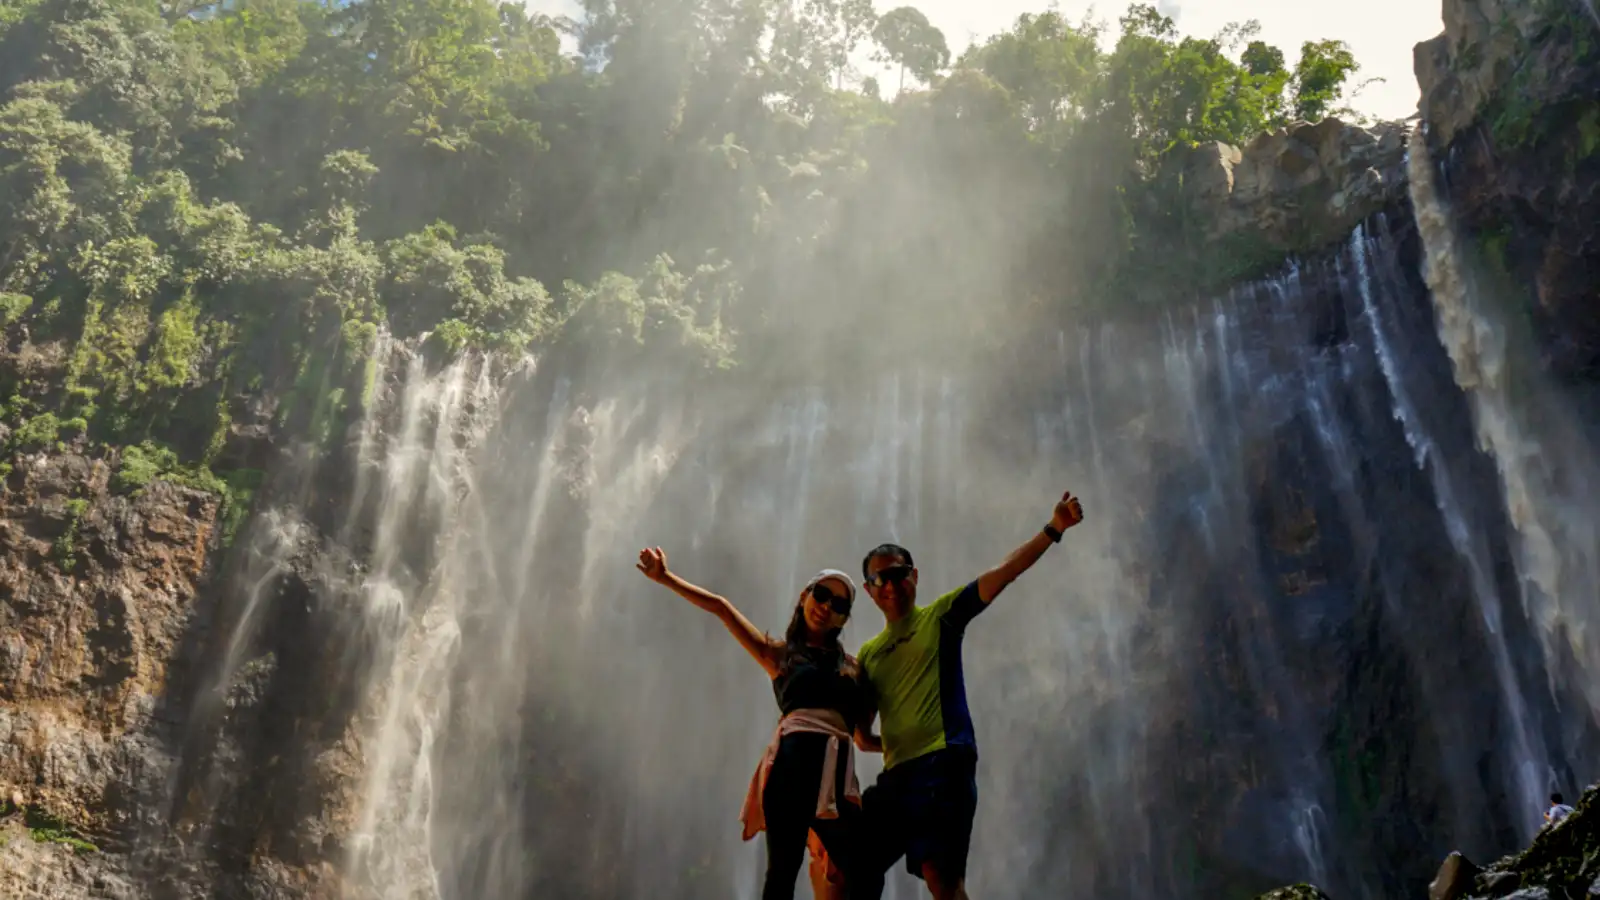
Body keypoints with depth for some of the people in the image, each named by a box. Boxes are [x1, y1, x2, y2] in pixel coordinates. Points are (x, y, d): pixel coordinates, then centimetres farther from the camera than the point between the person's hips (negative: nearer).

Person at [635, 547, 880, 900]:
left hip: (837, 769, 4)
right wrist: (665, 578, 5)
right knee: (783, 869, -8)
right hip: (793, 762, -3)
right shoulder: (779, 653, 15)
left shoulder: (852, 666, 22)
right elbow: (721, 607, 9)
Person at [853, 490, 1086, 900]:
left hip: (944, 761, -6)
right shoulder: (868, 653, 20)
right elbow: (861, 729, 21)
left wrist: (1053, 529, -14)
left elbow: (1003, 572, -3)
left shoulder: (941, 615, 8)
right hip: (896, 772, 6)